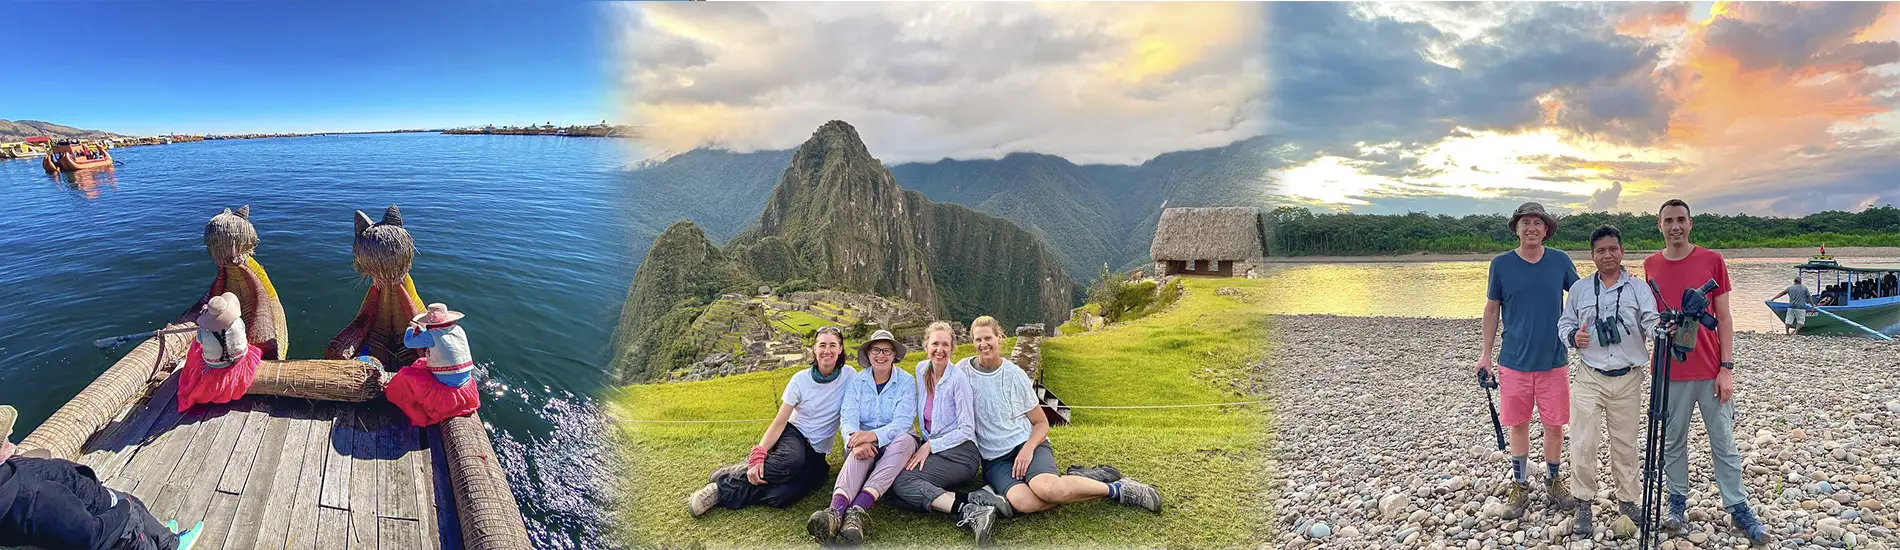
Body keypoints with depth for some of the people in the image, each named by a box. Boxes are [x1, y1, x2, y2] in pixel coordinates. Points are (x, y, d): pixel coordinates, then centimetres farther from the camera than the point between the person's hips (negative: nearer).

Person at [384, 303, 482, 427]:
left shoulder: (431, 335, -18)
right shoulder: (458, 330, 0)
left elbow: (408, 342, -1)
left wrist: (411, 329, 19)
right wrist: (419, 329, 25)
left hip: (446, 392, -6)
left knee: (406, 374, 7)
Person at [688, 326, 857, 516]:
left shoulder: (848, 375, -6)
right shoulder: (800, 380, -6)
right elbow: (779, 423, -8)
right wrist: (758, 455, -23)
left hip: (816, 453, 0)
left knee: (782, 496, -31)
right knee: (791, 461, -41)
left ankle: (722, 492, -17)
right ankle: (725, 478, -25)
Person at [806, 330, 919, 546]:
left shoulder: (906, 382, -1)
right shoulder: (857, 382, 4)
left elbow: (903, 422, -15)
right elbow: (847, 418, -10)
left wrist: (873, 435, -35)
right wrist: (856, 439, -35)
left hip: (894, 447, -1)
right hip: (863, 440, 1)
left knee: (905, 439, -36)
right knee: (861, 450, -36)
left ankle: (857, 510, -53)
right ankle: (836, 510, -65)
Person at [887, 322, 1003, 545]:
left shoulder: (958, 378, -10)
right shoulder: (922, 369, 9)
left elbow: (966, 431, -11)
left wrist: (930, 446, -15)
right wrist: (922, 446, 9)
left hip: (960, 452, -7)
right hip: (931, 448, 7)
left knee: (901, 481, -29)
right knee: (894, 493, -21)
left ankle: (969, 512, -37)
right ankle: (972, 500, -29)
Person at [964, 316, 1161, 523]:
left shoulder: (1015, 374, 2)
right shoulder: (963, 371, 3)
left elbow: (1041, 422, 7)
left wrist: (1028, 449, -12)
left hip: (1028, 445, 0)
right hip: (994, 459, 1)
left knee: (1046, 488, -35)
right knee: (1021, 502, -34)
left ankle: (1115, 489, -13)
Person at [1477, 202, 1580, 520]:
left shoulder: (1560, 261, 0)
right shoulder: (1501, 264, -2)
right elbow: (1492, 309, 5)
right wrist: (1485, 353, 3)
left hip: (1554, 360, 1)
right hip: (1514, 361, -1)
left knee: (1554, 425, 7)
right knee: (1519, 425, 8)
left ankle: (1553, 481, 27)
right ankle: (1519, 487, 21)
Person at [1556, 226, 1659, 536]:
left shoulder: (1638, 289, 2)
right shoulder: (1579, 289, 6)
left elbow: (1652, 322, -10)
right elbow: (1564, 324, 11)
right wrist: (1573, 337, -12)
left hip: (1627, 380, 0)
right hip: (1589, 379, 0)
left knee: (1626, 444, 9)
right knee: (1583, 444, -3)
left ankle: (1628, 501, 24)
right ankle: (1583, 505, 9)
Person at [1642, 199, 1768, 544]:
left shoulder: (1713, 261, -1)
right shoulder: (1651, 265, 4)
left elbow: (1723, 319, 0)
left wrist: (1727, 368, -5)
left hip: (1711, 371, -1)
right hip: (1670, 372, 1)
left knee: (1724, 444, 6)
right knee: (1673, 442, 8)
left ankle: (1738, 508, 15)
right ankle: (1677, 503, 19)